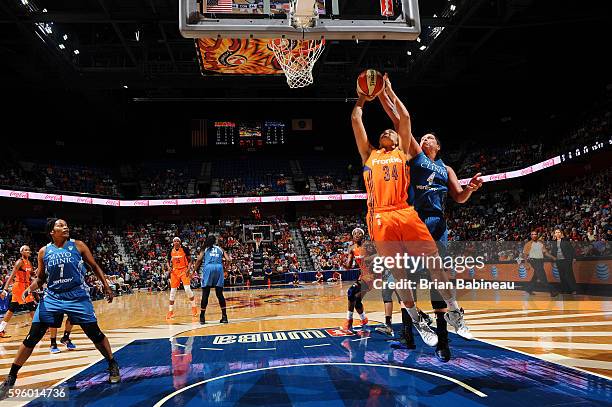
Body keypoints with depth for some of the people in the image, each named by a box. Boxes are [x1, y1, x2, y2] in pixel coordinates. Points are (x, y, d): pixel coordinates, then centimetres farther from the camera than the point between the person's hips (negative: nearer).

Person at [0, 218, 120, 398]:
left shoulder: (78, 245, -4)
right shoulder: (44, 252, 1)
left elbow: (95, 266, 4)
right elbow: (40, 278, 11)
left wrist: (106, 286, 0)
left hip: (78, 297, -1)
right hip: (52, 298, 2)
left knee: (95, 333, -1)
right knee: (32, 338, -3)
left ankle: (113, 366, 17)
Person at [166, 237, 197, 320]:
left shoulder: (184, 249, -7)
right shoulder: (171, 251, 3)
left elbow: (190, 260, -2)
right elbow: (168, 261, 15)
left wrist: (188, 269, -15)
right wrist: (169, 267, -6)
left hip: (184, 270, -4)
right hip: (175, 271, 4)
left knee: (187, 288, -14)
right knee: (172, 291, 3)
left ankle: (194, 307, 2)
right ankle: (170, 311, 13)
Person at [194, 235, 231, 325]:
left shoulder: (205, 249, 19)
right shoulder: (220, 249, 23)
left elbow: (199, 259, 3)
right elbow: (228, 260, 10)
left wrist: (195, 270, 12)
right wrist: (222, 259, 29)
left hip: (208, 268, -1)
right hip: (219, 268, 2)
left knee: (205, 294, 3)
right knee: (219, 294, 7)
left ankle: (202, 317, 4)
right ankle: (224, 316, 7)